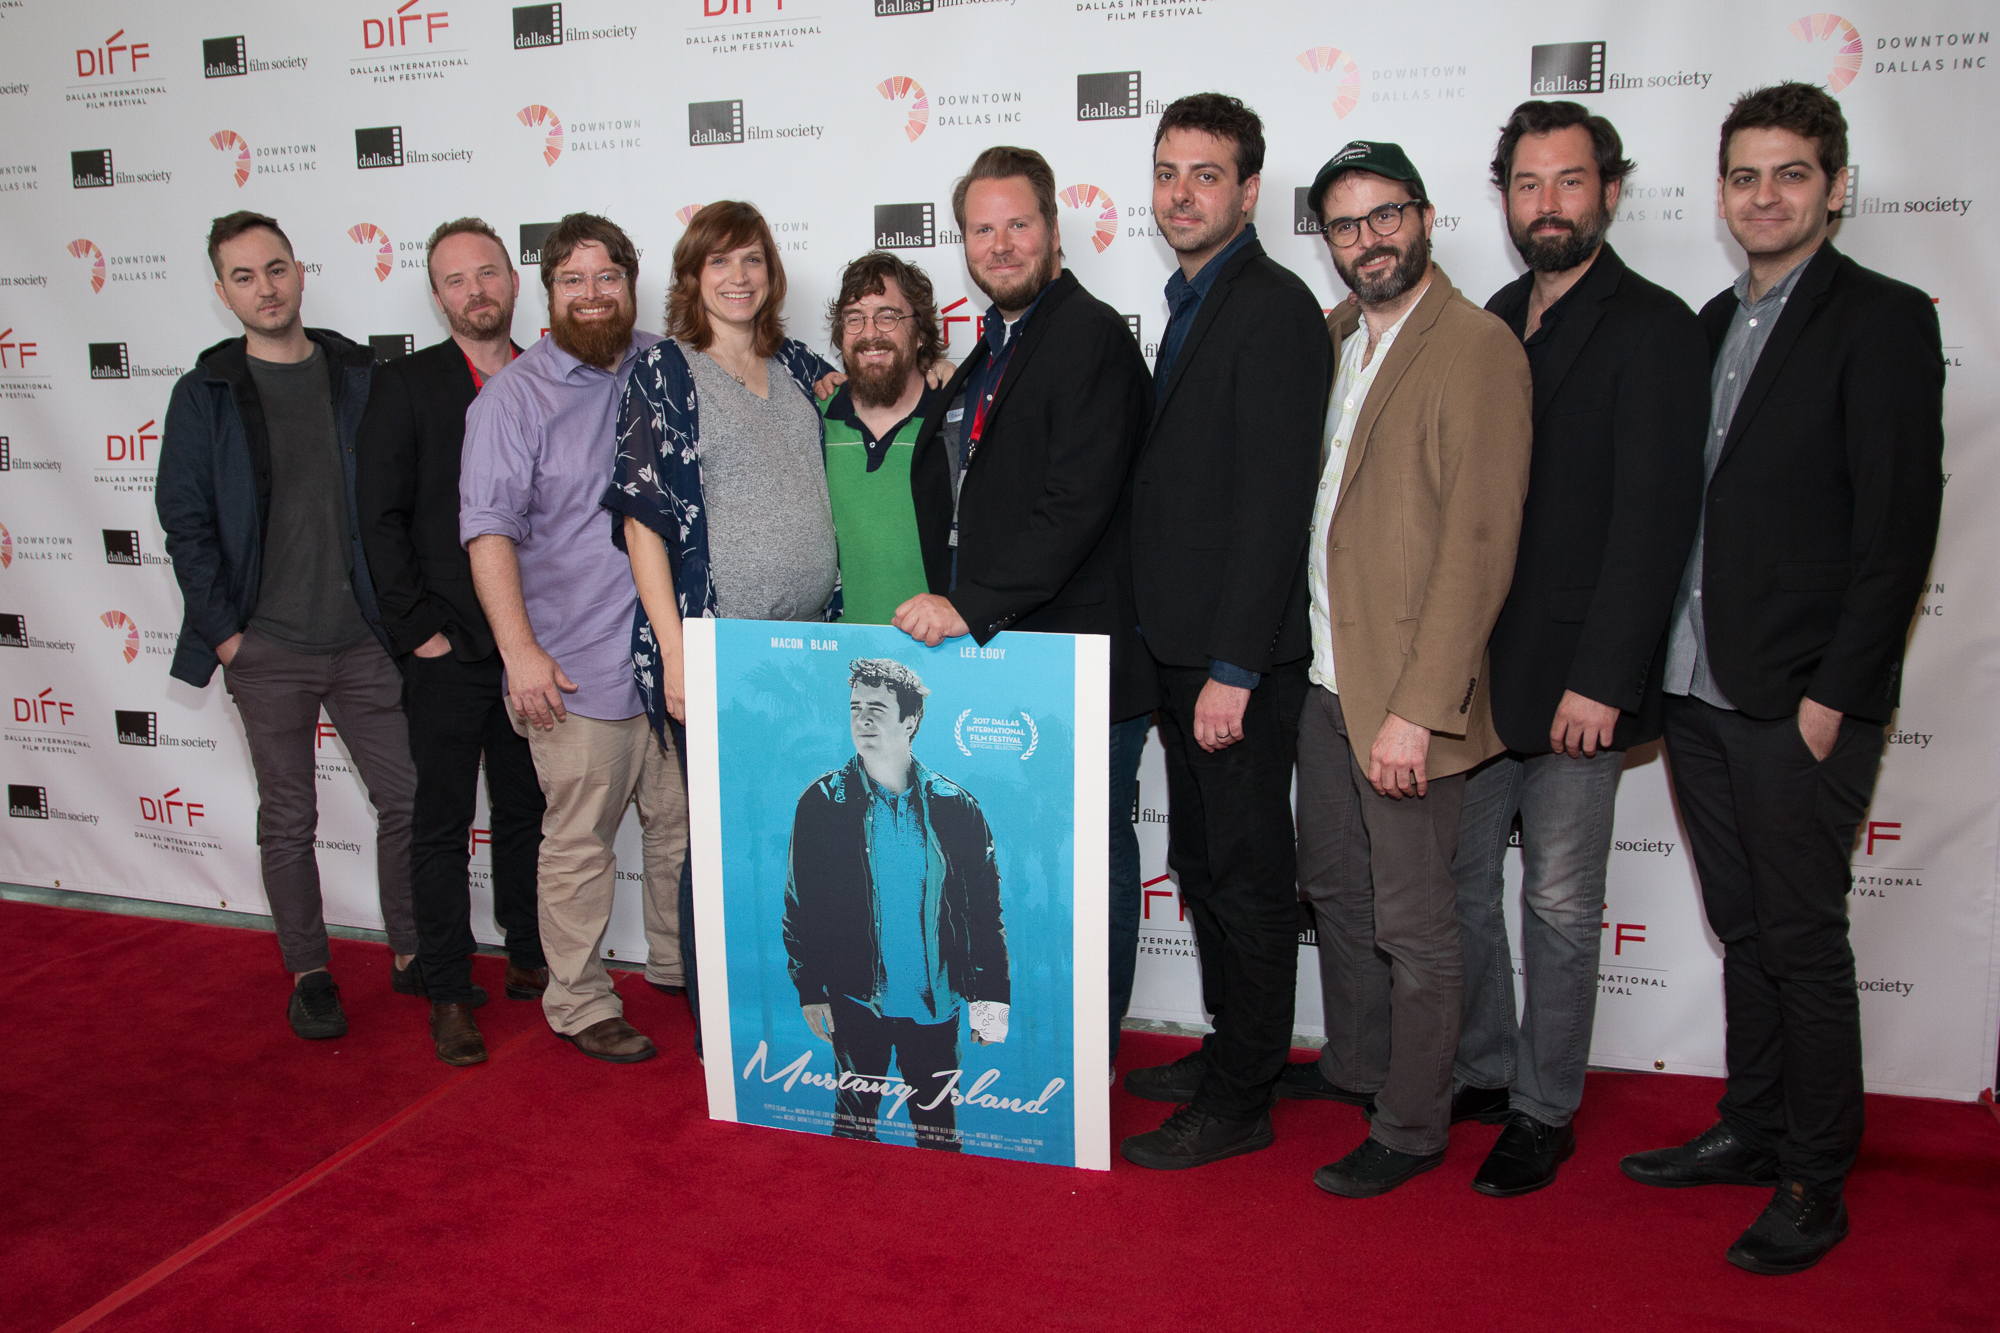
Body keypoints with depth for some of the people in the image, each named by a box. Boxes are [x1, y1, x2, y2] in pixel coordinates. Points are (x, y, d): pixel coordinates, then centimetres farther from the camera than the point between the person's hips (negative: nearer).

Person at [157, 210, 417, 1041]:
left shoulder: (360, 378, 4)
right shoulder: (204, 395, 2)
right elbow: (185, 523, 1)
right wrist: (223, 630, -5)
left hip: (364, 638, 1)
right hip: (266, 648, -1)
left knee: (406, 797, 5)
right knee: (288, 820, 8)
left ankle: (412, 952, 22)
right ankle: (307, 973, 21)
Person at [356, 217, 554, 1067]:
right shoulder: (405, 385, 0)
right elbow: (380, 519, -4)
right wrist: (418, 628, -9)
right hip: (445, 652, -2)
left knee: (525, 814, 14)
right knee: (443, 824, 5)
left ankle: (530, 960, 28)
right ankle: (447, 995, 15)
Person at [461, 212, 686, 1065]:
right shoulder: (514, 395, -3)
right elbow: (489, 530, -9)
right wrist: (520, 650, -17)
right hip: (578, 669, -5)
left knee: (683, 825, 15)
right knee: (579, 843, 1)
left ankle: (680, 967, 33)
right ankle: (579, 1005, 16)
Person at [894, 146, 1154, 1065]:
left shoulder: (1091, 339, -10)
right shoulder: (987, 356, 19)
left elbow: (1077, 506, -20)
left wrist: (970, 605, -20)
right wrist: (946, 606, 16)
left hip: (1079, 660, -8)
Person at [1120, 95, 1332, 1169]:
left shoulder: (1272, 308, -13)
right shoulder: (1191, 303, 16)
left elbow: (1273, 501, -20)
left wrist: (1233, 668, -22)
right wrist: (1171, 643, 15)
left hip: (1240, 655, -10)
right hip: (1183, 643, 10)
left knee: (1247, 877, 2)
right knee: (1201, 865, 19)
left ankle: (1239, 1104, 15)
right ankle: (1229, 1051, 35)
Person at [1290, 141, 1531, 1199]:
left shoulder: (1477, 349, -13)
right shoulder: (1330, 337, 11)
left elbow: (1478, 547, -19)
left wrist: (1417, 711, -22)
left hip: (1406, 693, -8)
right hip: (1326, 673, 8)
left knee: (1413, 926, 5)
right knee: (1334, 886, 21)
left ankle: (1411, 1126, 23)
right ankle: (1353, 1065, 42)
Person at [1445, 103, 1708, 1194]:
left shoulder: (1654, 330, -7)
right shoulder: (1490, 326, 13)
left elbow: (1654, 519, -14)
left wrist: (1601, 680, -19)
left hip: (1575, 680, -6)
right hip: (1475, 667, 6)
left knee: (1559, 905, 5)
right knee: (1460, 881, 14)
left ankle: (1543, 1112, 21)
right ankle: (1480, 1071, 32)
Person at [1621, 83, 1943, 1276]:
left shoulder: (1884, 319, -6)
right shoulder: (1712, 324, 14)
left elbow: (1899, 526, -12)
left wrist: (1832, 696, -15)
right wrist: (1666, 665, 9)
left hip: (1802, 701, -6)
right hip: (1699, 690, 6)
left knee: (1803, 938, 2)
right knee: (1743, 928, 16)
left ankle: (1818, 1179, 17)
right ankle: (1752, 1131, 30)